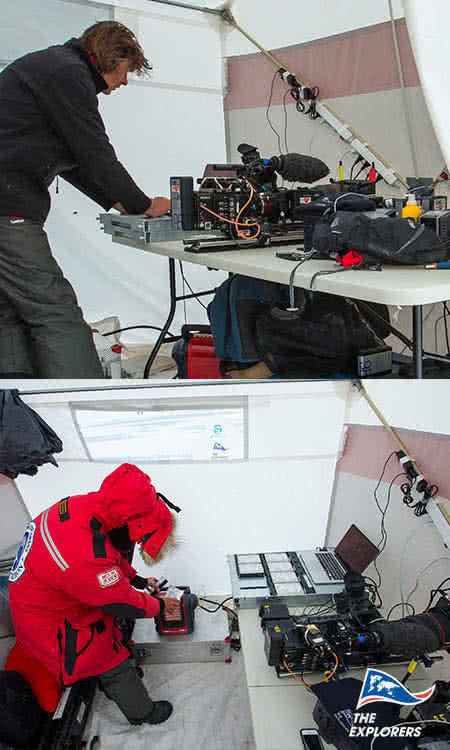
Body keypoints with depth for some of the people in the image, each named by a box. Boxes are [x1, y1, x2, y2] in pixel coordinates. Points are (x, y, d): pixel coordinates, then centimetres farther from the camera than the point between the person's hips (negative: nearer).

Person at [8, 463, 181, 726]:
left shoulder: (78, 506, -18)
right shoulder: (86, 559, -43)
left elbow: (112, 554, 4)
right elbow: (123, 603, -23)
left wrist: (138, 580, 8)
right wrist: (160, 605, -5)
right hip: (55, 629, -7)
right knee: (116, 667, 13)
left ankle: (114, 684, 51)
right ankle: (142, 713, 36)